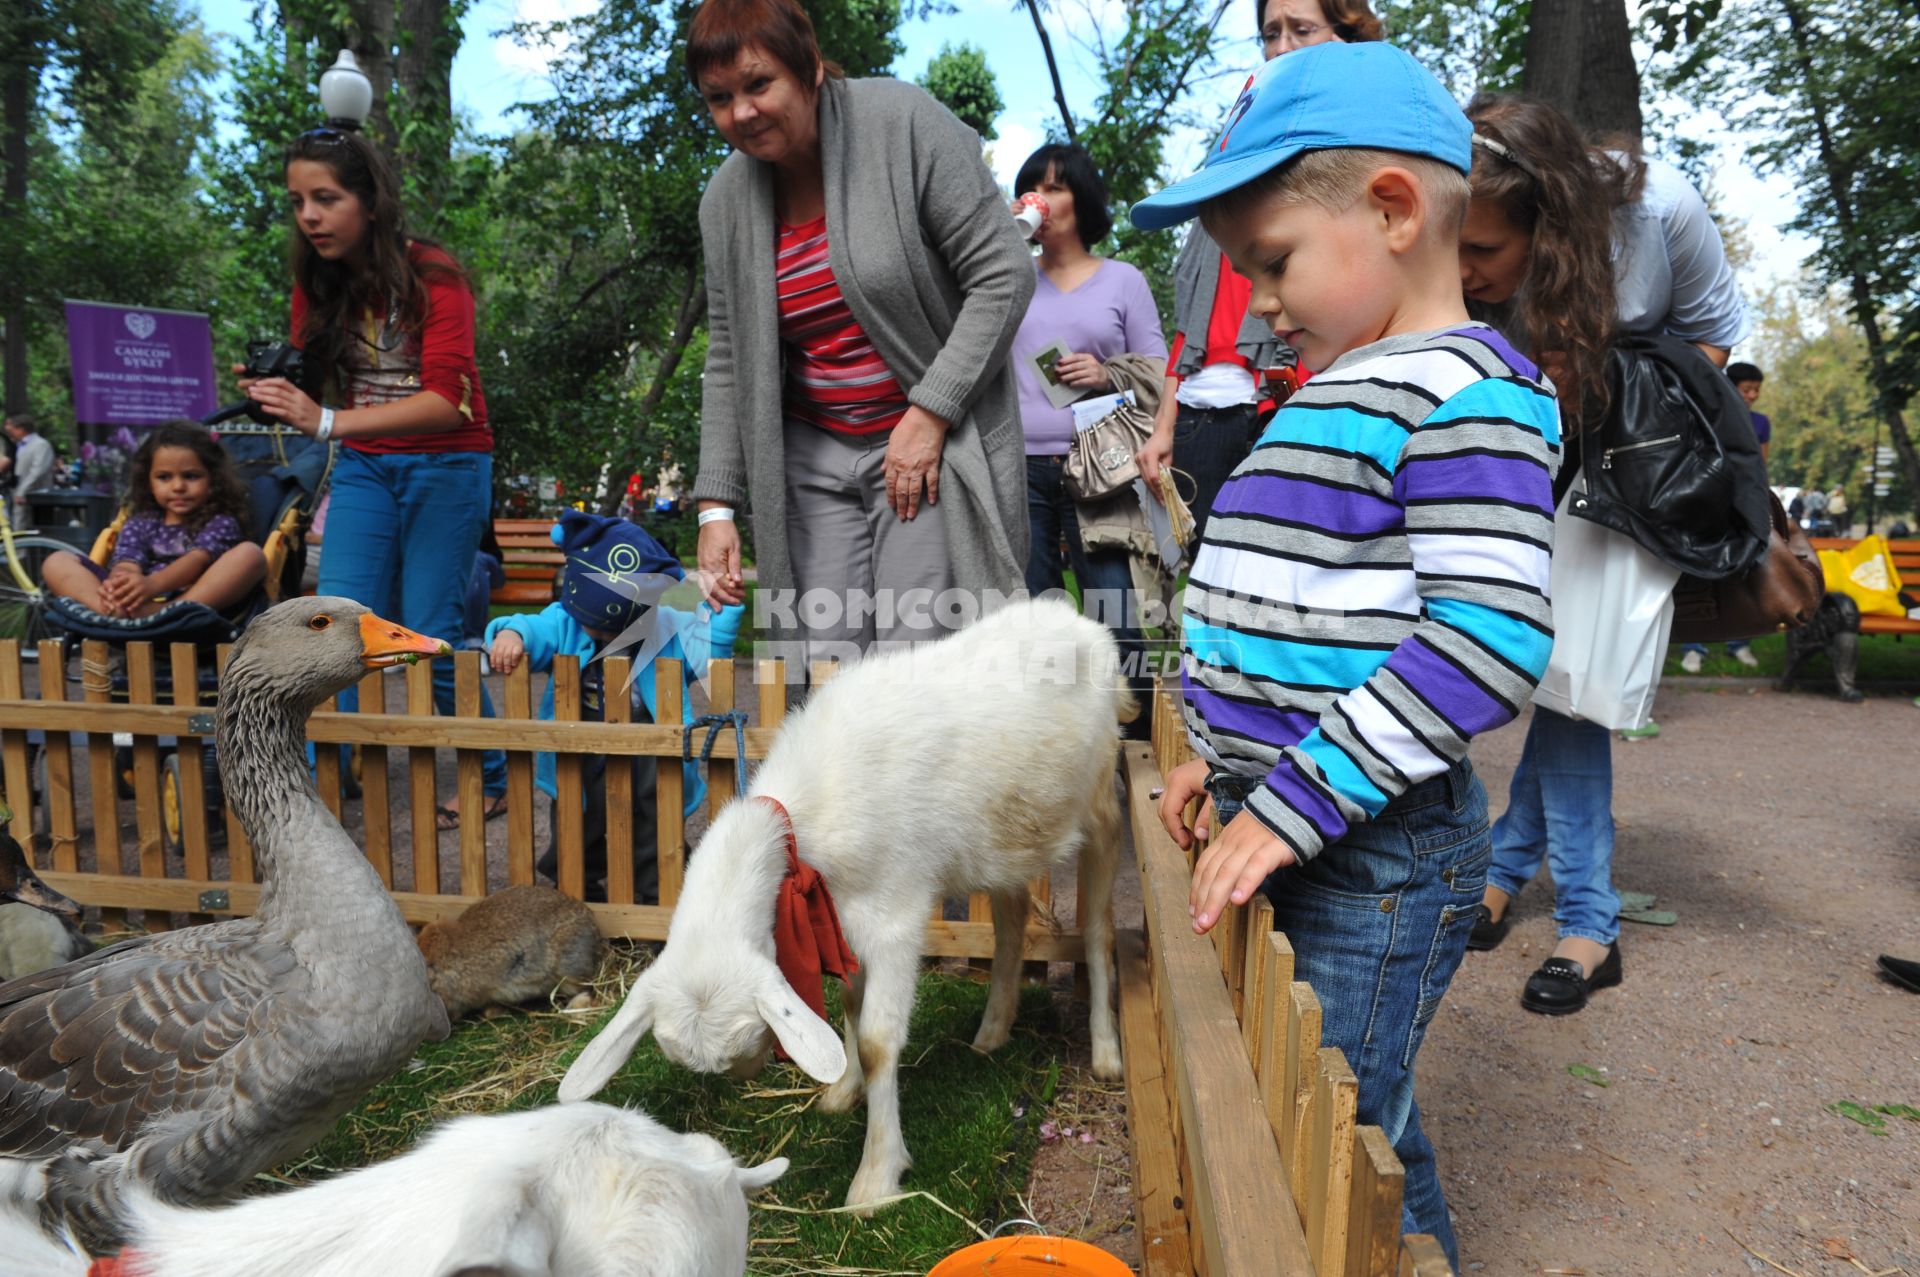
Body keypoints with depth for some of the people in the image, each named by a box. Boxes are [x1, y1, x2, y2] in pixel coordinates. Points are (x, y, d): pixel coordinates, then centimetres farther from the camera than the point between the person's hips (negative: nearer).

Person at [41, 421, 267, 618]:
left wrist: (153, 584, -28)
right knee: (56, 562, -2)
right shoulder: (139, 525, 23)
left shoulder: (220, 523, 15)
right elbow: (126, 565, 3)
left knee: (249, 553, -22)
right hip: (135, 602, 3)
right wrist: (120, 586, -24)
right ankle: (117, 613, -35)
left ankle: (157, 614, -39)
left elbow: (197, 561, -6)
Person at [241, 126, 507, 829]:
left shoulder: (431, 275, -16)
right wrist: (272, 389, -18)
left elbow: (447, 400, -26)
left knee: (430, 635, -5)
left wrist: (328, 422, -36)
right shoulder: (317, 282, 2)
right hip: (364, 466, 5)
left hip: (445, 464, -5)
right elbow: (307, 379, 7)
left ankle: (494, 781, 13)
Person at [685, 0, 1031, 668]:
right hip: (812, 456, 5)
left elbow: (1004, 275, -12)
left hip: (932, 442, -4)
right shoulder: (725, 201, 5)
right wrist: (716, 505, 3)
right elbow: (728, 364, 10)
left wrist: (929, 417, -16)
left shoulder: (902, 123, -10)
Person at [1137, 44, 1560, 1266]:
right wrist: (1229, 758, 18)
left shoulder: (1467, 393, -15)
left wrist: (1292, 806, -24)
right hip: (1287, 826, 9)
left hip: (1376, 855, -9)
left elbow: (1489, 642, -24)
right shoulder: (1338, 392, 15)